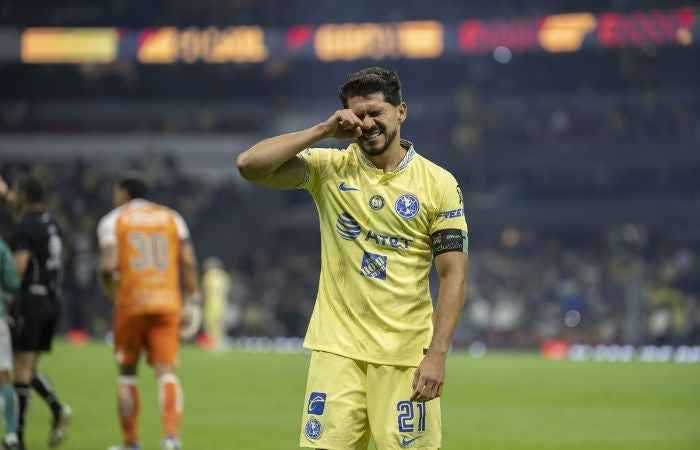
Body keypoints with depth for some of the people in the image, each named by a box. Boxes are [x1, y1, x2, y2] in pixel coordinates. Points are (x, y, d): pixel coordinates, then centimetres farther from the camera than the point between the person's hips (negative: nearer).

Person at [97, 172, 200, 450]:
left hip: (131, 302, -2)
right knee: (166, 372, -4)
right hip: (168, 303, 2)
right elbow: (188, 263, 5)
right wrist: (189, 302, 7)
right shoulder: (172, 218, 13)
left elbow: (108, 266, -8)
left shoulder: (113, 221, 4)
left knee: (127, 372, 12)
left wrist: (112, 292, 9)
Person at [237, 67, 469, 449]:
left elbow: (453, 275, -2)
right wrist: (324, 130, -8)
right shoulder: (329, 168, 5)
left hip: (406, 354, -1)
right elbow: (250, 165, -8)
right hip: (338, 349, 1)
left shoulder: (439, 184, 1)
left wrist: (437, 354, -12)